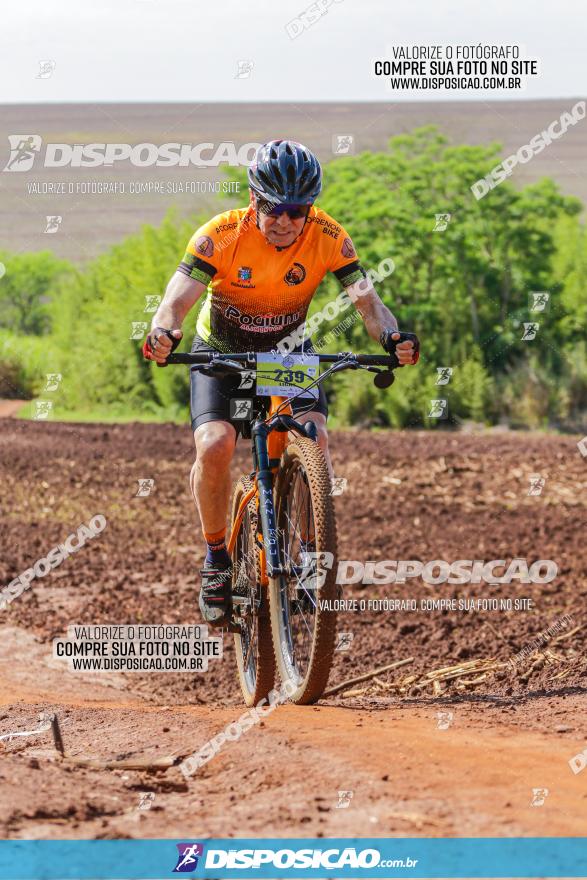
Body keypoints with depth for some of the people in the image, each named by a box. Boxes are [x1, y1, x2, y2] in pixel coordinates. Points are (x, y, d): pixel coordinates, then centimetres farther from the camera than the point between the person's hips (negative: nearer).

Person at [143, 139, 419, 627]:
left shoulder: (328, 238, -22)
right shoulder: (220, 236, -27)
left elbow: (366, 298, -28)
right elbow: (179, 298, -34)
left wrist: (392, 336, -50)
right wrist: (164, 332, -57)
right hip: (221, 353, -1)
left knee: (315, 440, -24)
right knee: (215, 446, -26)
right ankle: (217, 557, -3)